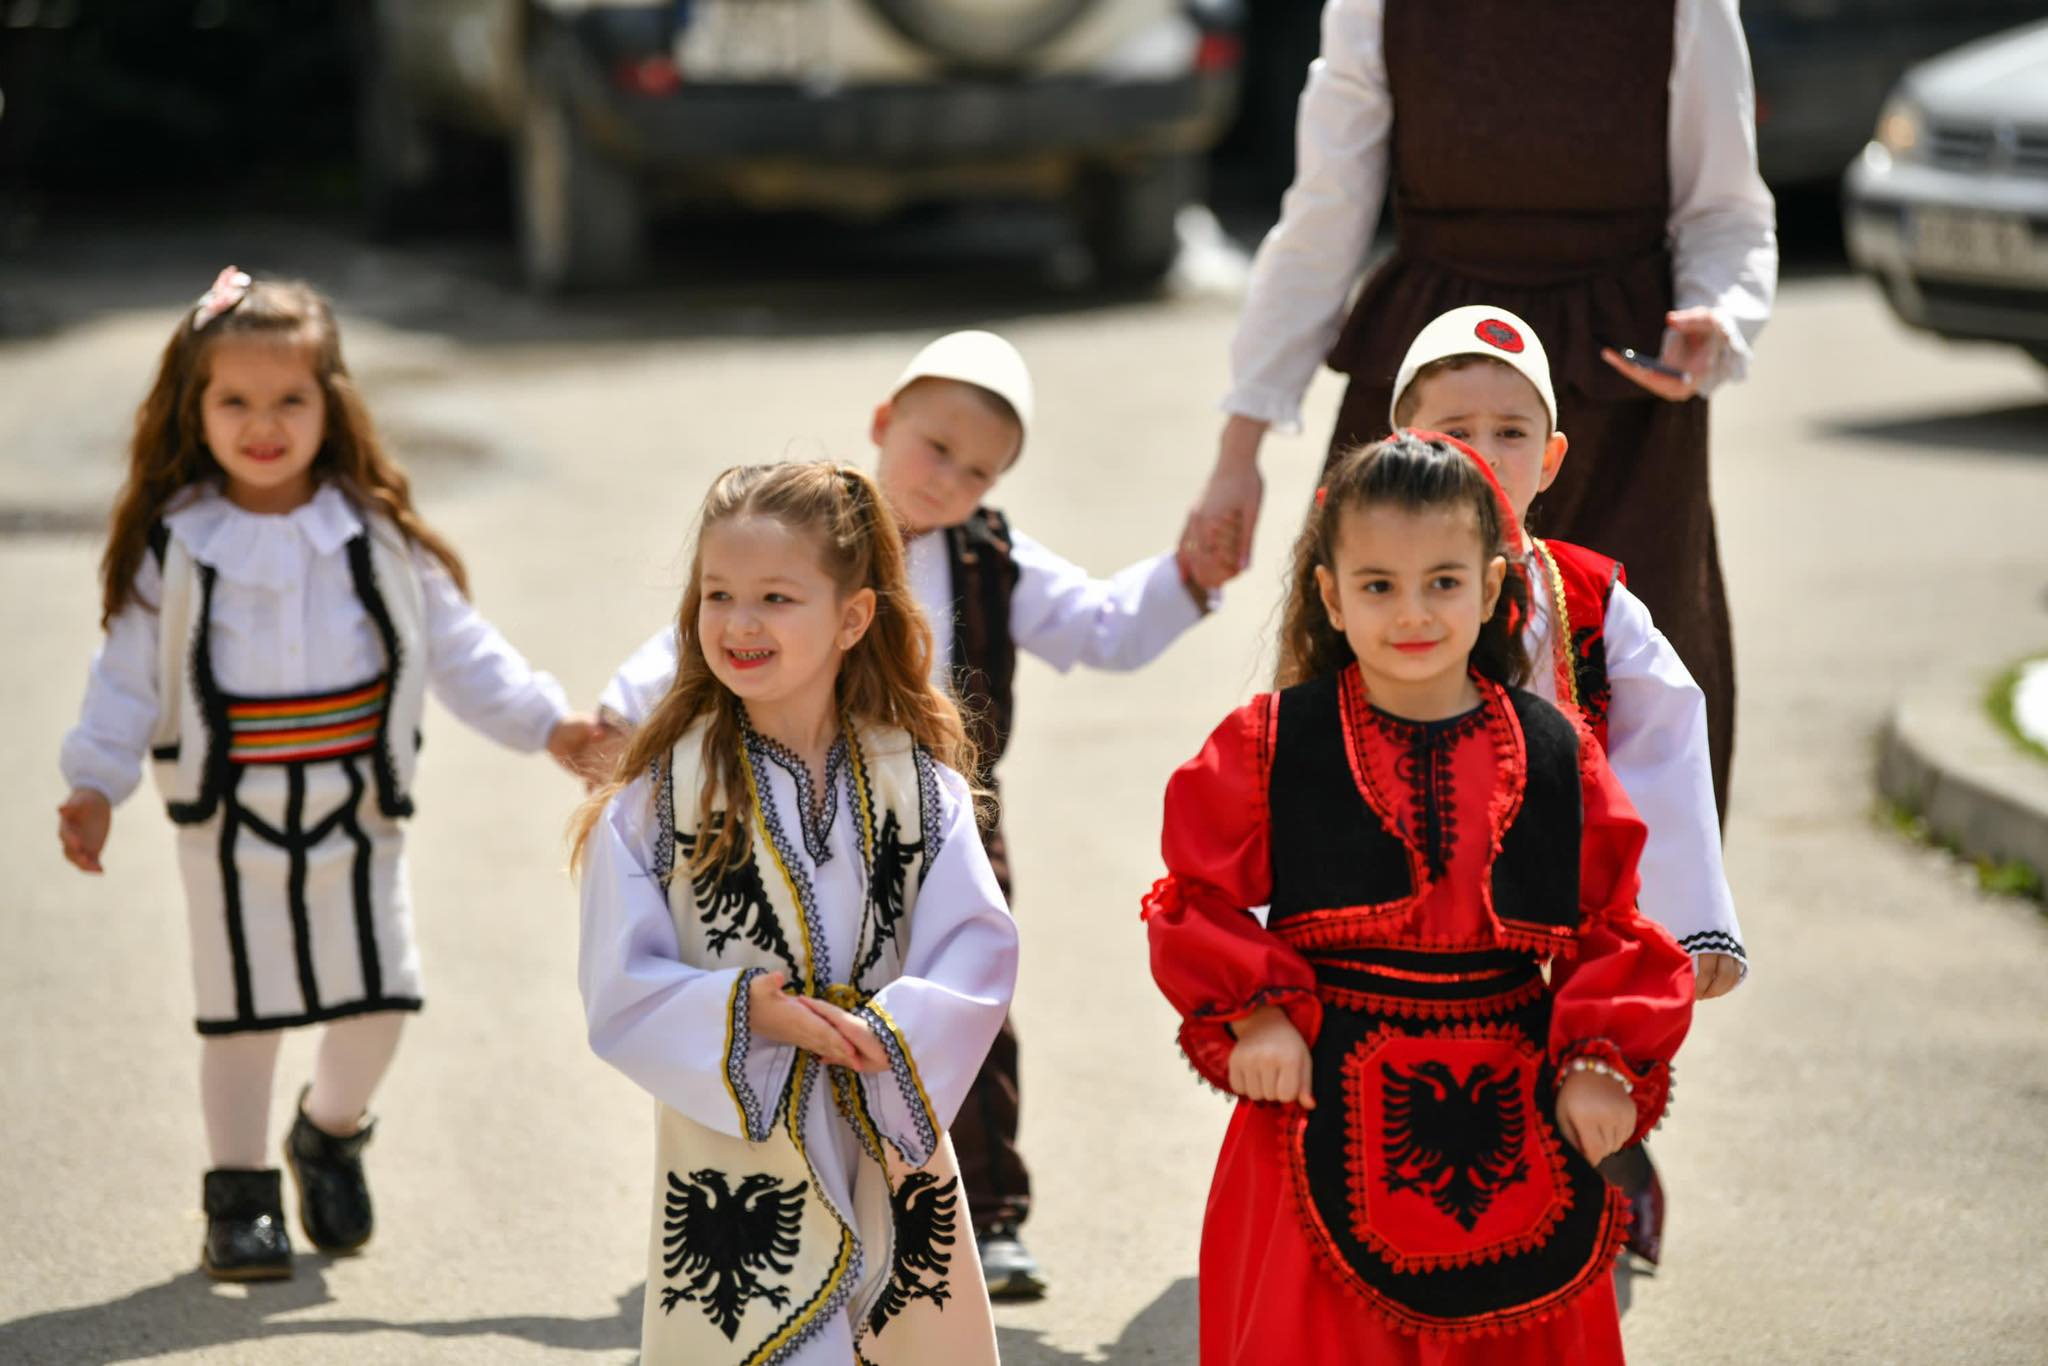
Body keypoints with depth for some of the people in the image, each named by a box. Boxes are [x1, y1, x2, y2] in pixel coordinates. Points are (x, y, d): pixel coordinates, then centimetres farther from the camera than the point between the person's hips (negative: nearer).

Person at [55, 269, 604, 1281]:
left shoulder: (375, 533, 0)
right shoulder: (173, 546, -5)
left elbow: (457, 647, 7)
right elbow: (130, 674, 0)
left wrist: (545, 722, 4)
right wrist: (95, 785, -7)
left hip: (355, 807, 2)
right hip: (230, 817, -1)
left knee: (376, 1003, 3)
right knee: (241, 1008, 4)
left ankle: (332, 1134, 32)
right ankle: (240, 1196, 20)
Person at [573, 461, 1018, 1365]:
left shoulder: (919, 783, 2)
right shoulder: (658, 795, -2)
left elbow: (978, 954, -6)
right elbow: (620, 996, -5)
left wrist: (883, 1037, -23)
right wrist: (744, 1016, -21)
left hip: (893, 1177, 2)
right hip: (732, 1179, -2)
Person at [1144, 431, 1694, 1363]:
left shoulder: (1555, 755, 3)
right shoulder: (1273, 745, -2)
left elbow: (1610, 927, 7)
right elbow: (1199, 898, 2)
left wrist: (1599, 1062, -5)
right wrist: (1251, 1014, -11)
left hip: (1508, 1119, 2)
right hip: (1333, 1105, -2)